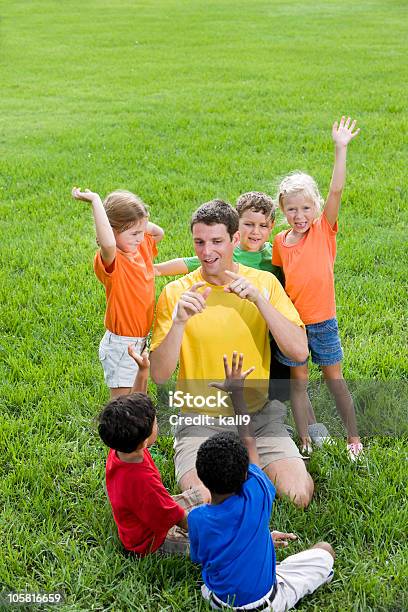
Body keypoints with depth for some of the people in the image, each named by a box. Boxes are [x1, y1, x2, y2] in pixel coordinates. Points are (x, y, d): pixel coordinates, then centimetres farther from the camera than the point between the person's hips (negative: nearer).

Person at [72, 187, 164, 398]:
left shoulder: (142, 249, 1)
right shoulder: (110, 260, -24)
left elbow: (159, 233, 20)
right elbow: (108, 244, -48)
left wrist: (140, 223, 1)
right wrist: (95, 200, -41)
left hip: (140, 340, 8)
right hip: (120, 345, -8)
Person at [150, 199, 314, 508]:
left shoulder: (264, 282, 0)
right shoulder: (176, 292, -4)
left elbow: (300, 352, -11)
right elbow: (159, 375, -10)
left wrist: (259, 299, -20)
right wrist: (178, 322, -25)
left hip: (259, 414, 2)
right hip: (200, 420, -1)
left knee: (298, 493, -16)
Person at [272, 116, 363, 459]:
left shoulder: (324, 230, -8)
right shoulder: (280, 242, 0)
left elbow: (336, 191, -20)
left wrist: (341, 148, -25)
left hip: (323, 321, -2)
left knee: (334, 379, 10)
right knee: (299, 380, 10)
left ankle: (353, 437, 26)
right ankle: (306, 441, 22)